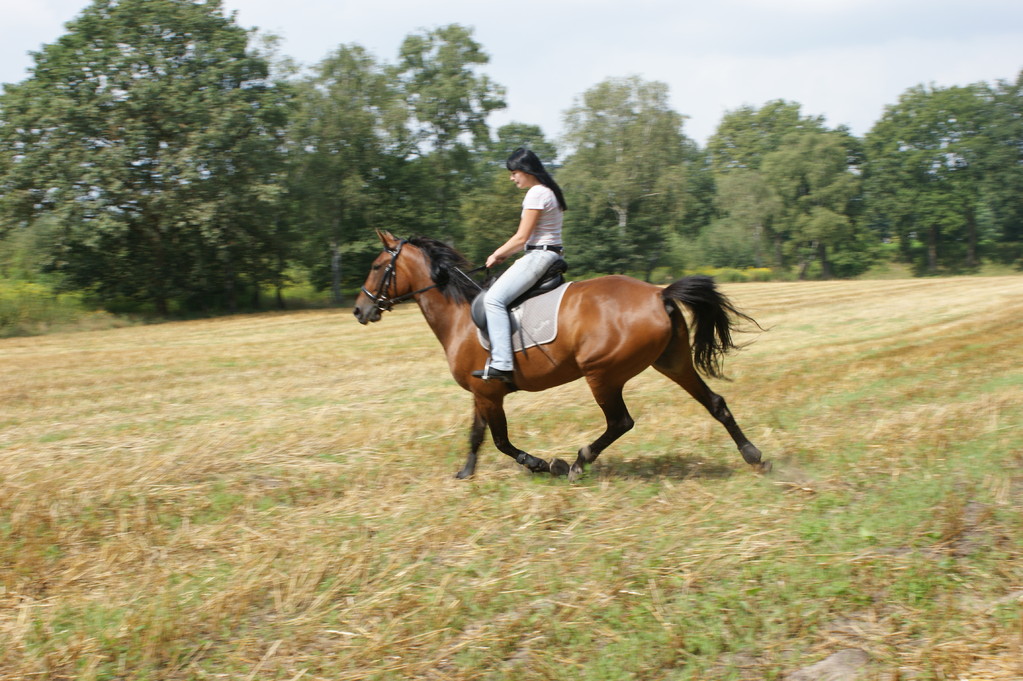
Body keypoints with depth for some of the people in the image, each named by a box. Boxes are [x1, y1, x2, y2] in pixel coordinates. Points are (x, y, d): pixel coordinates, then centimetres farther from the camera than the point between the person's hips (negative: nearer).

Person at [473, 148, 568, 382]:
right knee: (497, 296, 22)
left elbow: (521, 237, -14)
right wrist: (504, 253, 14)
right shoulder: (547, 191, 18)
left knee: (494, 299, -20)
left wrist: (497, 255, -1)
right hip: (550, 254, 11)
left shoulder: (536, 193, -14)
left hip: (539, 256, -11)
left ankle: (501, 364, -29)